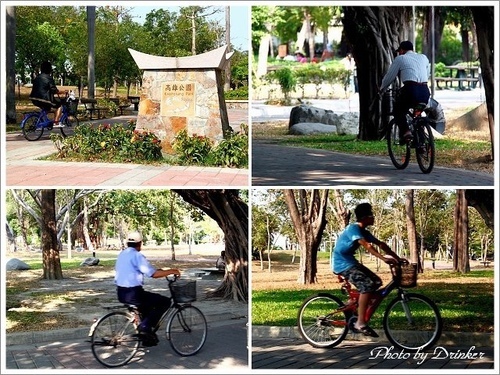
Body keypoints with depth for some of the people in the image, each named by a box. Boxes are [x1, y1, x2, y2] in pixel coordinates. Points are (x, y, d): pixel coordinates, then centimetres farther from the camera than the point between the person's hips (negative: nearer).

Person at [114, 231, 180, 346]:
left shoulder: (122, 254, 13)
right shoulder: (137, 255, -14)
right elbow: (153, 273, -20)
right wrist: (172, 271, -9)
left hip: (121, 293, 9)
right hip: (133, 294, -9)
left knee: (148, 303, 33)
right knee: (165, 301, 1)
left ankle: (147, 338, 31)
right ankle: (145, 326, -7)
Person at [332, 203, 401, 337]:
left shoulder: (363, 231, 11)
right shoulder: (353, 228, -17)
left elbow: (380, 244, 10)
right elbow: (366, 245, -32)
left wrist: (397, 258, 2)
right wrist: (383, 258, -42)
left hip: (350, 262, 10)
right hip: (342, 264, -10)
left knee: (376, 282, 4)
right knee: (367, 285, -24)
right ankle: (360, 323, -23)